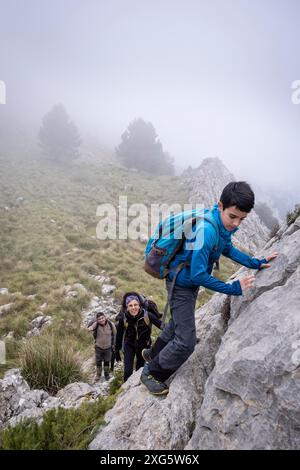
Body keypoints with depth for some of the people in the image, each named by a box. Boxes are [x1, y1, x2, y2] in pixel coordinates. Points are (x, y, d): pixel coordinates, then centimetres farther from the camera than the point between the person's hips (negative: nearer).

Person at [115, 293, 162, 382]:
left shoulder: (147, 315, -27)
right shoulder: (123, 318, -23)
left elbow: (162, 325, -17)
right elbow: (119, 335, -8)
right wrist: (117, 351, 2)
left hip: (144, 346, 0)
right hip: (129, 345, 0)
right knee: (128, 371, -9)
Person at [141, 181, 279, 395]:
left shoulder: (224, 223, -10)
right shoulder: (207, 231, -36)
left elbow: (228, 249, 10)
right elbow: (198, 275, -32)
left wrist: (256, 263, 2)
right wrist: (233, 289, -26)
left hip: (191, 282, 9)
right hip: (181, 284, -9)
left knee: (178, 324, 27)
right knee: (186, 342, -6)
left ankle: (153, 354, 52)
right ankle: (152, 373, 19)